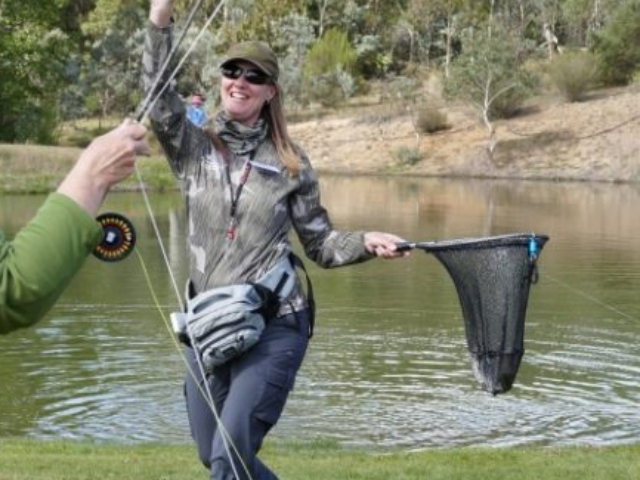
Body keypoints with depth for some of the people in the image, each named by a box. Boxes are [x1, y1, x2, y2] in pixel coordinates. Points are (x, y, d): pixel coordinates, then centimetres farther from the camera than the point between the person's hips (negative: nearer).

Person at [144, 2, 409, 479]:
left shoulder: (291, 163, 3)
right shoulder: (194, 147, 5)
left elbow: (321, 244, 8)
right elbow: (159, 98, -13)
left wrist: (366, 242, -12)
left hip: (273, 329, -3)